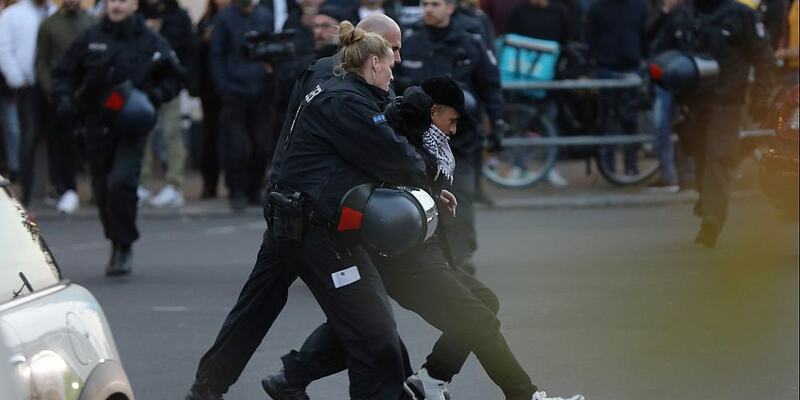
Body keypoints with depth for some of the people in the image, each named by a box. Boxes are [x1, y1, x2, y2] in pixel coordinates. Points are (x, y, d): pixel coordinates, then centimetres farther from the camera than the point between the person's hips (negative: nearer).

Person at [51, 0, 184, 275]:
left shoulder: (150, 42, -2)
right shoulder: (90, 39, 2)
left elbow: (174, 77, 9)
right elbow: (65, 74, 11)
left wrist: (157, 95, -9)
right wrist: (63, 98, -7)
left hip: (132, 128, -3)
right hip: (97, 126, 3)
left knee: (121, 183, -20)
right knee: (103, 190, 10)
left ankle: (124, 245, -6)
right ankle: (117, 246, 30)